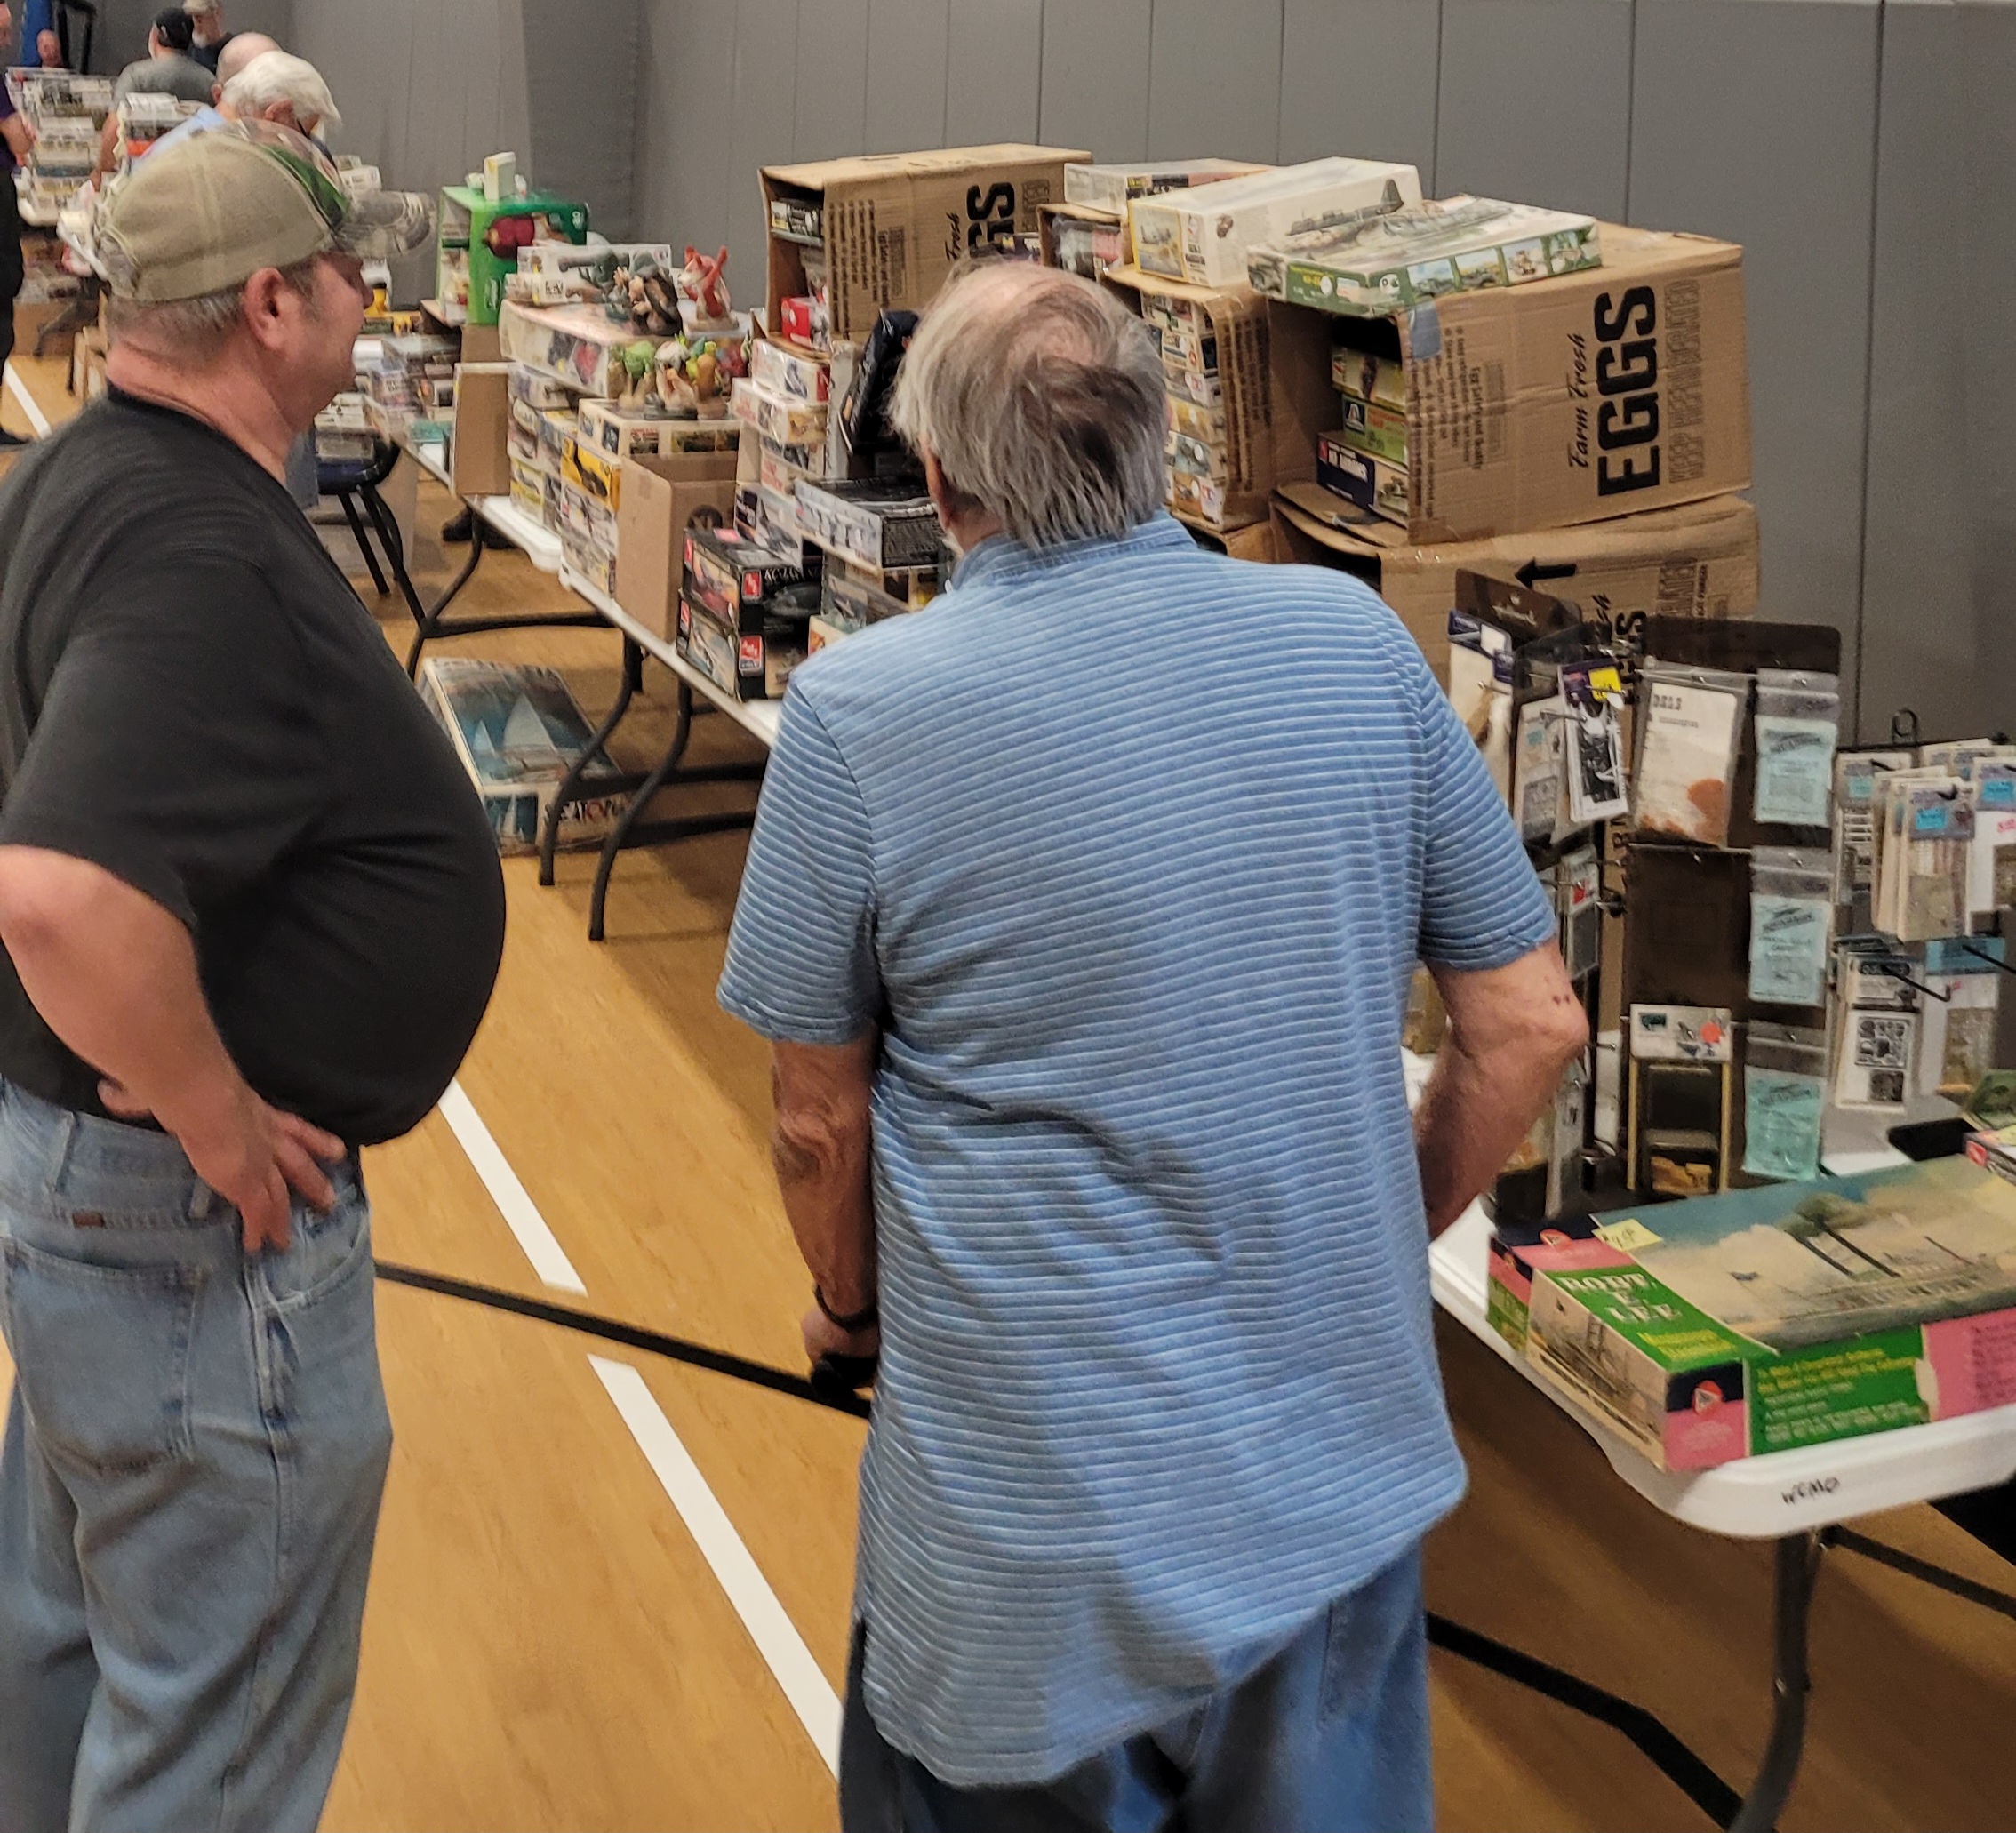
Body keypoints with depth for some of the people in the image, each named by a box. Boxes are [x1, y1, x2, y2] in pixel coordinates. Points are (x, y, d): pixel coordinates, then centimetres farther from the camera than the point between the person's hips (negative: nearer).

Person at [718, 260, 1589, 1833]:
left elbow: (821, 1121, -5)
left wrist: (853, 1309, 15)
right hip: (1345, 1473, 3)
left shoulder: (860, 713, -14)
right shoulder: (1357, 643, -6)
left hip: (1034, 1514, -3)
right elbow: (1531, 1027, 0)